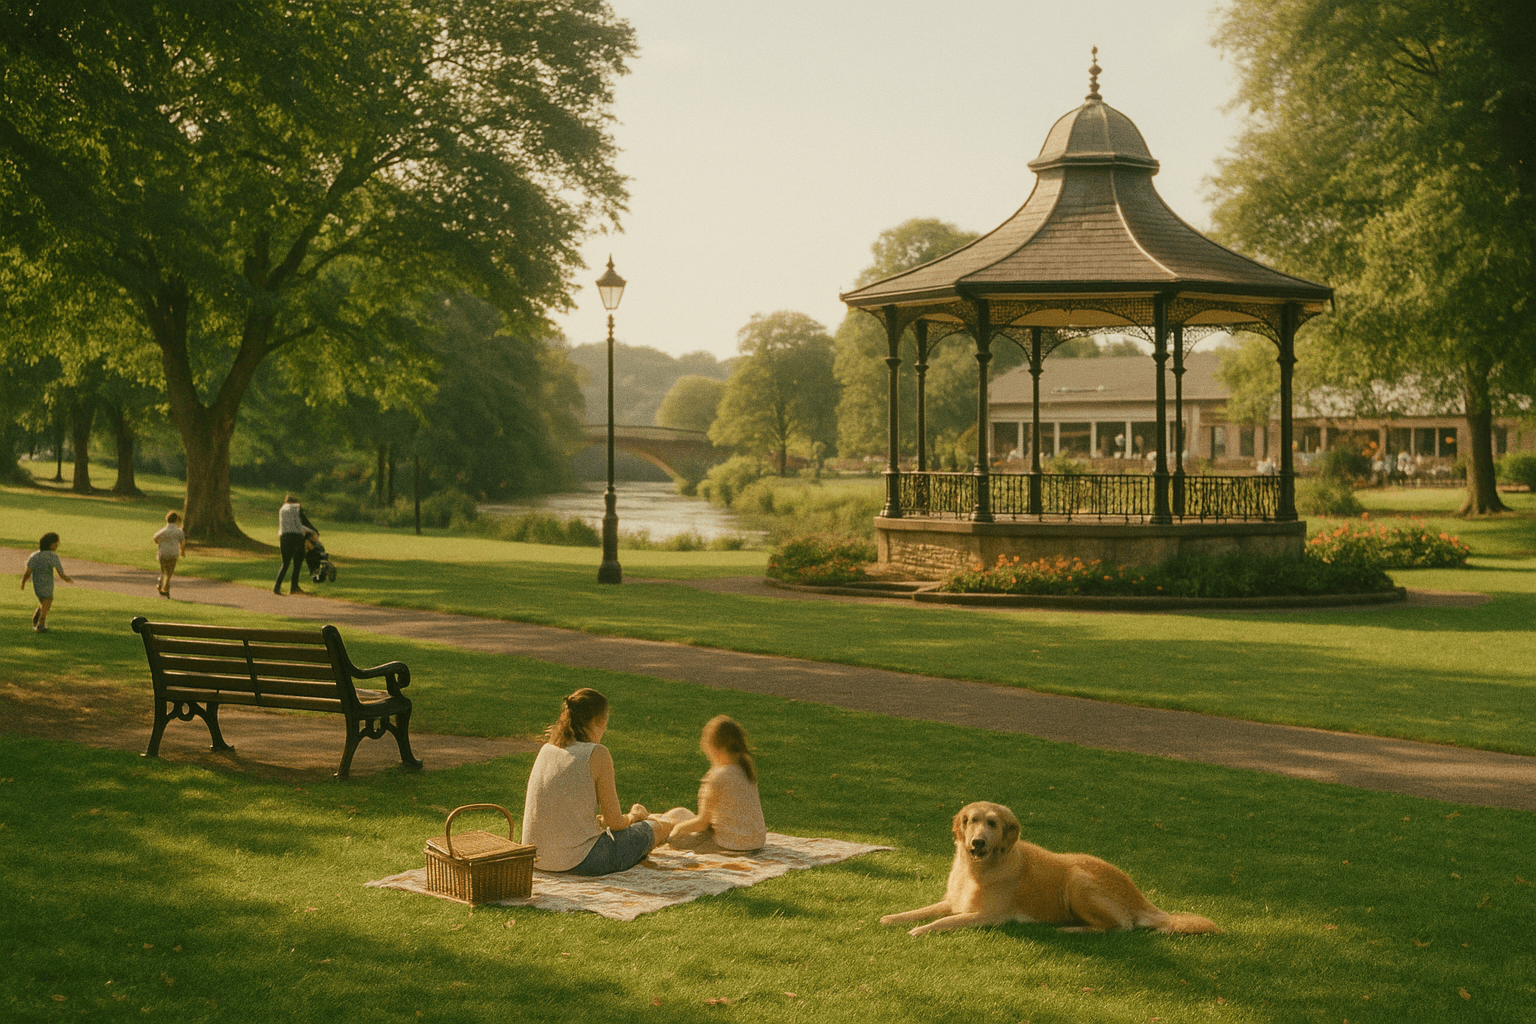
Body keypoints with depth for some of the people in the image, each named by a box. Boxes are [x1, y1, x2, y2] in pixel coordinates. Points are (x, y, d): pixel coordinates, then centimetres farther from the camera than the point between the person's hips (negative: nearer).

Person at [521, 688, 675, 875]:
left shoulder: (546, 749, 6)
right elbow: (615, 823, -8)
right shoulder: (597, 754, -13)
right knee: (660, 827, 18)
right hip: (580, 862, -7)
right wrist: (634, 816, 15)